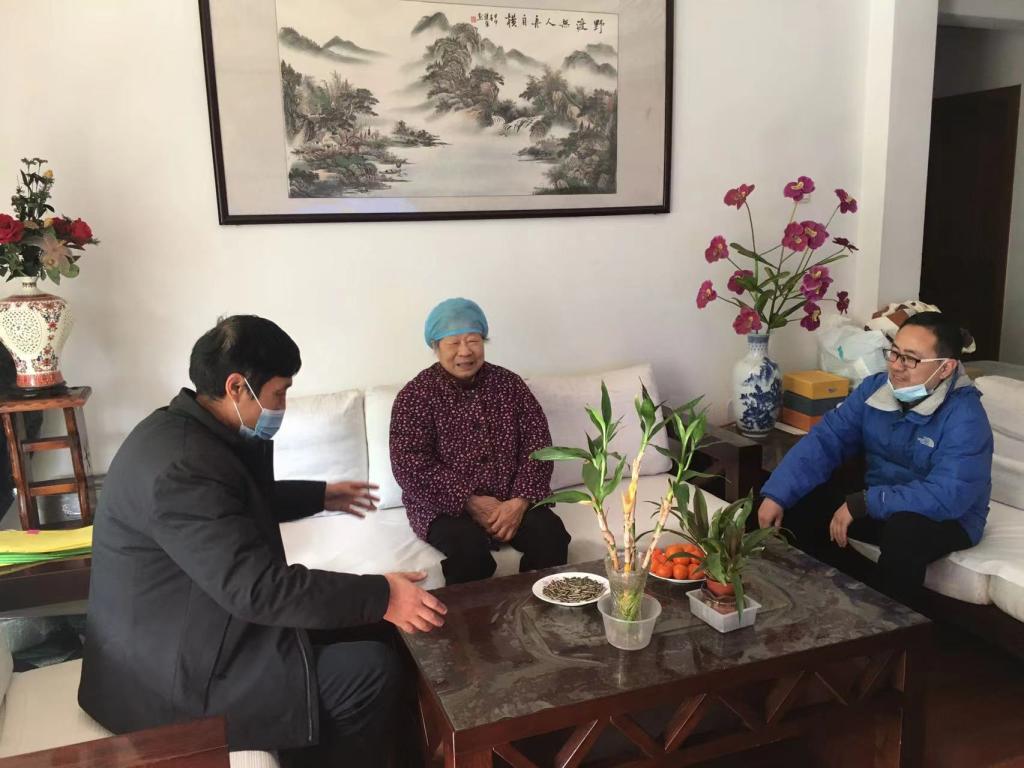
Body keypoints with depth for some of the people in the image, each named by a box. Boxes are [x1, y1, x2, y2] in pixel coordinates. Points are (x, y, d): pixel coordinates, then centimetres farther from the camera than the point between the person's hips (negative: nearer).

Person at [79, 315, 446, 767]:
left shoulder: (189, 431, 4)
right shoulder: (181, 465, -29)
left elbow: (251, 501, 24)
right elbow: (257, 589, -32)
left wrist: (319, 496, 30)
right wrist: (380, 597, -27)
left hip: (182, 633, 11)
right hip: (171, 675, -10)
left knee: (354, 628, 14)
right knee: (373, 670, -15)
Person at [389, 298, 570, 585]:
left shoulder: (509, 383, 5)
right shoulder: (415, 396, -5)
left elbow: (537, 443, 0)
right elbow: (411, 465, -13)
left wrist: (520, 501, -15)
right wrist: (470, 502, -20)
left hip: (511, 500, 3)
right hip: (446, 505, -3)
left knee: (550, 533, -23)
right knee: (469, 548, -32)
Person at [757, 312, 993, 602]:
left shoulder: (964, 417, -24)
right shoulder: (874, 388, -7)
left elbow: (947, 495, -33)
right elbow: (824, 440, -11)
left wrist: (860, 504, -34)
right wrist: (777, 494, -24)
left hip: (946, 518, -5)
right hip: (877, 504, 5)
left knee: (903, 531, -38)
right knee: (800, 501, -13)